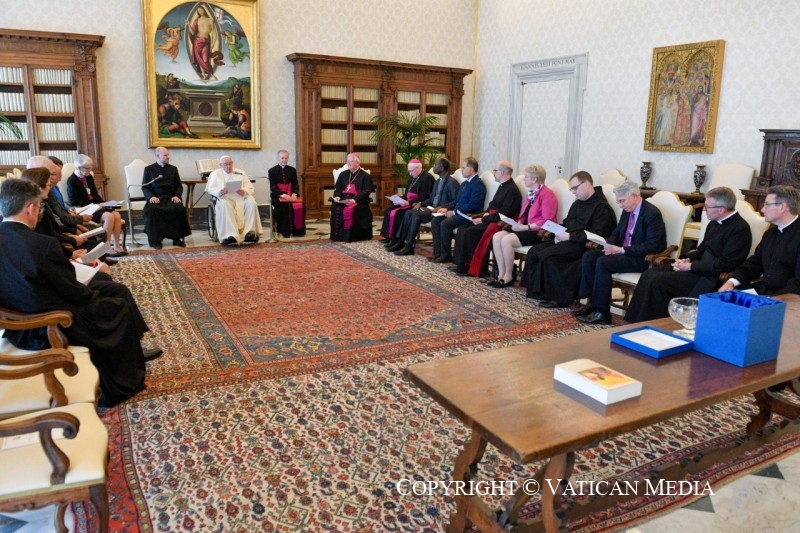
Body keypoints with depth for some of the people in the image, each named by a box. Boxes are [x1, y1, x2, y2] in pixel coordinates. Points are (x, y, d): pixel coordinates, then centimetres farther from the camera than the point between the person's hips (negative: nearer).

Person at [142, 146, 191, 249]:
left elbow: (179, 186, 13)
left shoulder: (173, 169, 17)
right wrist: (151, 196, -14)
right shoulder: (149, 169, 11)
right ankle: (155, 240, -21)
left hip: (170, 197, 1)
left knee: (180, 209, -30)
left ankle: (177, 238, -18)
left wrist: (176, 196, -8)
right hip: (155, 198, -1)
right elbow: (144, 187, 6)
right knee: (152, 210, -34)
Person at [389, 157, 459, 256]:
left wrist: (441, 207, -26)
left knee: (416, 214, -26)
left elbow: (456, 201, -19)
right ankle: (401, 242, -11)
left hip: (441, 211, -9)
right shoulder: (438, 181, 19)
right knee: (409, 213, -10)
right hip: (432, 208, 9)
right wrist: (421, 203, 4)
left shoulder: (452, 182, -11)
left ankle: (409, 247, -23)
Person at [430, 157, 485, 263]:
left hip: (468, 216, -10)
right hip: (457, 213, 10)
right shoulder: (464, 183, 20)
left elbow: (472, 205, -21)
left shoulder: (478, 184, -12)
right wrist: (447, 208, 5)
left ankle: (446, 255, -14)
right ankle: (438, 252, -7)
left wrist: (454, 212, -18)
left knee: (445, 223, -27)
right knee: (435, 221, -4)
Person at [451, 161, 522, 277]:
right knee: (462, 230, -4)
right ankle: (461, 264, -4)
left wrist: (483, 219, -19)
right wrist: (487, 213, 3)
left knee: (469, 232, -22)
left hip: (499, 223, -10)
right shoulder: (503, 186, 15)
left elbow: (503, 214, -21)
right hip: (491, 218, 10)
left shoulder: (512, 190, -15)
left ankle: (474, 268, -12)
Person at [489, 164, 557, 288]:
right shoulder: (531, 193, 16)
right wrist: (518, 223, 0)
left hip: (539, 232, -9)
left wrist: (524, 227, -19)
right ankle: (501, 274, -12)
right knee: (496, 237, -13)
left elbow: (546, 221, -18)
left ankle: (509, 276, -12)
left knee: (507, 240, -27)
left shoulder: (547, 194, -11)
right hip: (526, 228, 9)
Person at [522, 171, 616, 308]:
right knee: (534, 251, -10)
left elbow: (596, 234, -18)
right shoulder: (578, 203, 19)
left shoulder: (601, 206, -9)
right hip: (567, 240, 9)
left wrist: (569, 236, -19)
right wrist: (559, 233, 4)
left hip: (582, 244, -9)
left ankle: (559, 298, -18)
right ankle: (536, 291, -9)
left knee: (547, 255, -27)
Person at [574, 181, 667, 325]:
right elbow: (617, 233, 21)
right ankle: (593, 303, -7)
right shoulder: (627, 211, 10)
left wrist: (622, 250, -23)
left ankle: (602, 313, -21)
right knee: (588, 256, -8)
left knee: (602, 262, -28)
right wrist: (611, 246, -3)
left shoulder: (652, 213, -16)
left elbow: (651, 246, -23)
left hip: (643, 258, -9)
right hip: (623, 251, 9)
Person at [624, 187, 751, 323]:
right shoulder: (714, 223, 13)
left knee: (657, 280, -21)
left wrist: (690, 266, -16)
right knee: (649, 274, -5)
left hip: (711, 278, -9)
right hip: (699, 267, 9)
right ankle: (634, 322, -6)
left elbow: (724, 265, -20)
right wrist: (686, 259, -1)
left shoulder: (740, 229, -13)